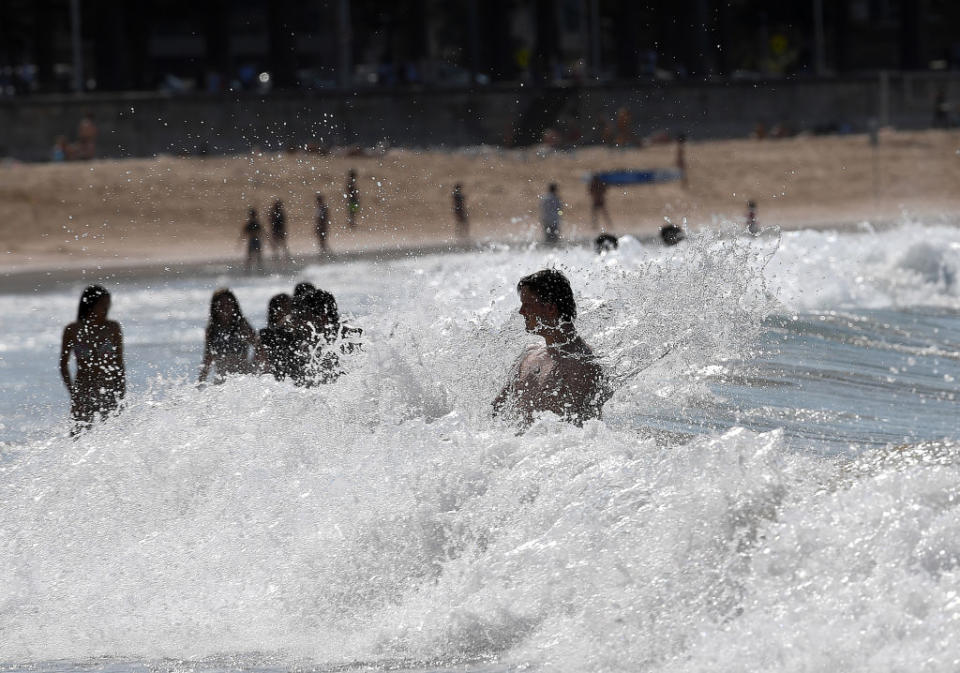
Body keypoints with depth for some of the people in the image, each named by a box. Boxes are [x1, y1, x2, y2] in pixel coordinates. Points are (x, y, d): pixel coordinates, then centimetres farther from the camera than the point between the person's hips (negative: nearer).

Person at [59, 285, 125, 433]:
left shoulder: (113, 328, 3)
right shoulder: (72, 331, 0)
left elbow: (119, 363, 5)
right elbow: (63, 365, 7)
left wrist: (122, 394, 1)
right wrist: (72, 392, 0)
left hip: (109, 392, 1)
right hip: (83, 393, -1)